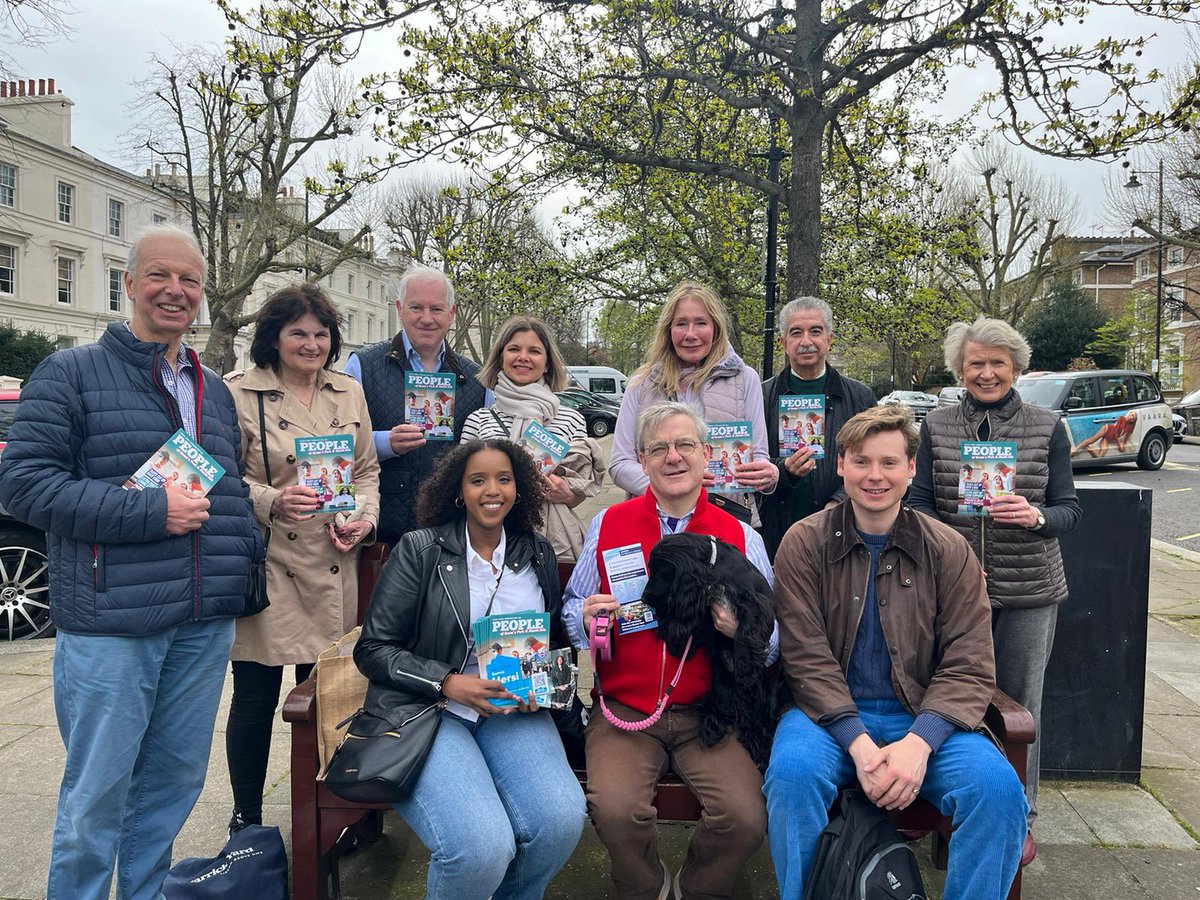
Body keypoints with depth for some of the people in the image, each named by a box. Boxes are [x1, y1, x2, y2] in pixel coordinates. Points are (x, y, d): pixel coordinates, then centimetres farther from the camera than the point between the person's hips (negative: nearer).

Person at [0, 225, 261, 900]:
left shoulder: (215, 391, 16)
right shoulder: (72, 374, -1)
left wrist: (247, 559, 5)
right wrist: (149, 512, -17)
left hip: (206, 625, 6)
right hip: (110, 623, -5)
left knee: (177, 780, 16)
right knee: (97, 793, 4)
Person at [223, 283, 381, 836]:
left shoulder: (349, 392, 11)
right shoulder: (238, 393, -3)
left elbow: (367, 469, 15)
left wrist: (365, 519, -2)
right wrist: (272, 501, -20)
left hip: (333, 568, 4)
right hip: (266, 565, -4)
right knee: (256, 696, 4)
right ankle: (246, 820, 24)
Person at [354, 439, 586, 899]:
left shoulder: (538, 554, 9)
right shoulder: (419, 549, -2)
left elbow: (553, 639, 21)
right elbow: (372, 648, -2)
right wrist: (447, 683, -15)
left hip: (513, 711, 4)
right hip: (429, 709, -3)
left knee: (561, 820, -25)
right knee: (482, 847, -29)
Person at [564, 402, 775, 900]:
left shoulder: (742, 538, 4)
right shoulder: (608, 525, 4)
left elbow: (774, 641, 5)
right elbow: (572, 608, 12)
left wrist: (743, 629, -16)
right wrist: (586, 617, -10)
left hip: (709, 713, 1)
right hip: (624, 708, 0)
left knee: (745, 818, -20)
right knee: (616, 811, -24)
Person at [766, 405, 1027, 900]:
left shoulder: (948, 550, 4)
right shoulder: (805, 543, 0)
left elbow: (969, 667, -1)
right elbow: (807, 659, -7)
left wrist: (918, 741, -18)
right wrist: (858, 742, -21)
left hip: (924, 717, 2)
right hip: (829, 712, -1)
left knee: (998, 786, -25)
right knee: (792, 772, -32)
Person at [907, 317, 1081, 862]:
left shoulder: (1047, 428, 2)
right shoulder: (936, 427, 4)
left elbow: (1069, 508, -1)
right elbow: (919, 502, 0)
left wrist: (1036, 516, -23)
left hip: (1028, 591, 0)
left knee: (1019, 703, 9)